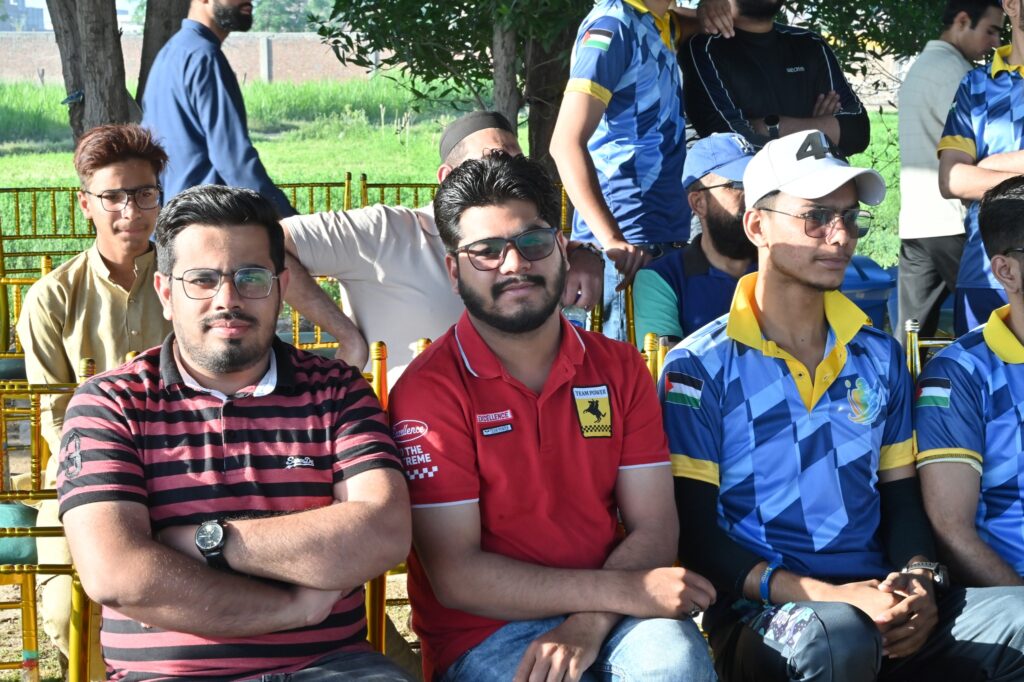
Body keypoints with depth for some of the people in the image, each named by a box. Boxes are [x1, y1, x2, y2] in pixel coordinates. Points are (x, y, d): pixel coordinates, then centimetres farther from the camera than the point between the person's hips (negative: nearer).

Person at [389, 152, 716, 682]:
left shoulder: (618, 369, 11)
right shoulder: (430, 389, -5)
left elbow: (653, 529, 3)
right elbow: (455, 577, -12)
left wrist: (587, 626, -17)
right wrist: (626, 591, -15)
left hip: (606, 625, 4)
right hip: (484, 634, -4)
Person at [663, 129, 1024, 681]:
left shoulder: (880, 356, 16)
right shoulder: (701, 368, 0)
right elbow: (695, 533, -5)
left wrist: (920, 581, -4)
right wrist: (828, 595, -17)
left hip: (881, 613, 4)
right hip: (761, 616, -4)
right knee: (834, 636, -39)